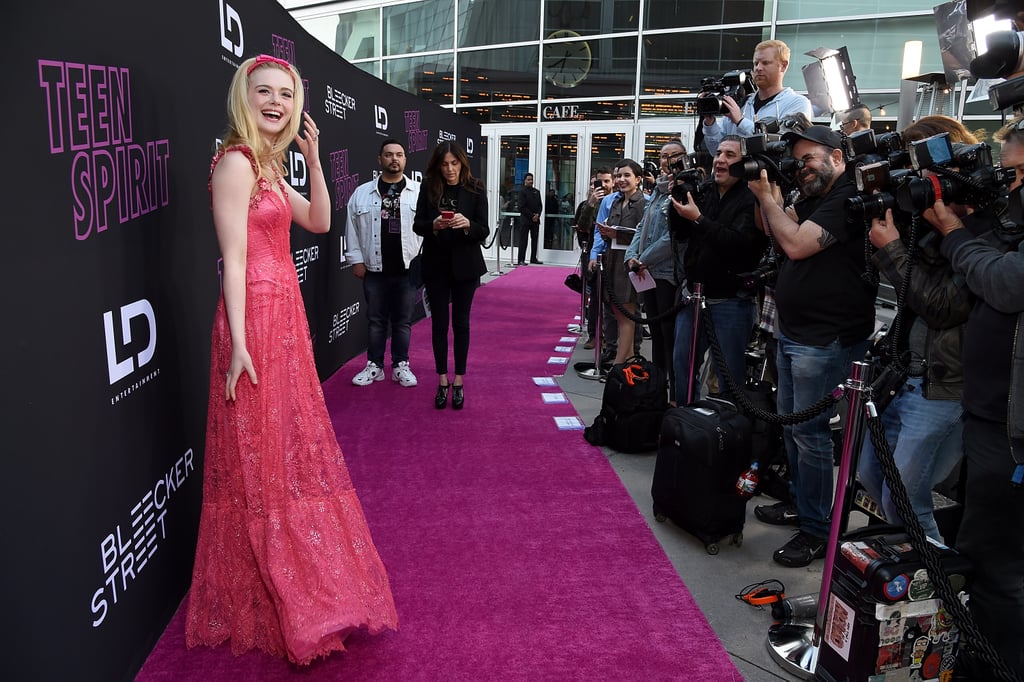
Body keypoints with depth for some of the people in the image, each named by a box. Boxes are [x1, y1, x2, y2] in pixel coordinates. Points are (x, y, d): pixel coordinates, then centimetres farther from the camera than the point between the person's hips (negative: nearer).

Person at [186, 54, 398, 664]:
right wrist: (238, 344, -21)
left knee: (290, 448, 17)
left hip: (284, 315, 9)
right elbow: (234, 258, -18)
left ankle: (295, 584, 35)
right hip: (256, 317, -9)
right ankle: (275, 609, 18)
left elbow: (320, 222, 15)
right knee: (263, 458, 1)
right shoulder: (236, 162, -12)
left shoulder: (269, 166, 14)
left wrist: (313, 158, 7)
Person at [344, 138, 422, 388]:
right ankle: (374, 366, 21)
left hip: (408, 269, -1)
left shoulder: (420, 192, 1)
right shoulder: (362, 193, 5)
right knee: (376, 320, 10)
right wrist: (356, 259, 1)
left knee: (403, 321, 9)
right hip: (374, 269, 1)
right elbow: (352, 229, 6)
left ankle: (401, 366, 21)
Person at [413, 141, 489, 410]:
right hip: (435, 264, 1)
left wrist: (467, 225, -27)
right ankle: (442, 380, 18)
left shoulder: (475, 190, -5)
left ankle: (459, 380, 16)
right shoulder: (428, 187, -1)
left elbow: (484, 231, -6)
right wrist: (433, 225, -22)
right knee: (439, 322, 7)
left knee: (461, 322, 6)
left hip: (464, 264, -1)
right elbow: (417, 225, -1)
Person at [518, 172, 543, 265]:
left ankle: (533, 259, 16)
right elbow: (522, 207, -10)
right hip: (525, 219, -6)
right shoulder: (522, 191, -4)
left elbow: (540, 205, 13)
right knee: (523, 240, -5)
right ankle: (521, 260, -4)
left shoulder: (537, 191, 14)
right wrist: (532, 216, -12)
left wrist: (537, 214, -5)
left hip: (536, 219, 6)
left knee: (535, 239, 9)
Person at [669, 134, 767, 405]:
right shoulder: (706, 193, 11)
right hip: (695, 294, 8)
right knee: (682, 362, 15)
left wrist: (698, 219, -24)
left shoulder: (751, 199, -13)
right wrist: (678, 197, -1)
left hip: (731, 300, -7)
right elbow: (680, 230, 13)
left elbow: (739, 243, -26)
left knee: (729, 373, 0)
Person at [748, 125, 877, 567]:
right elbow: (776, 231, 12)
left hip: (825, 340, -10)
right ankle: (798, 503, 32)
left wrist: (765, 195, -14)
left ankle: (816, 530, 6)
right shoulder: (814, 199, 15)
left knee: (809, 430, -6)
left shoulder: (849, 199, -16)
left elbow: (797, 244, -23)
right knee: (790, 422, 17)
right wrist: (769, 192, -1)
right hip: (794, 332, 10)